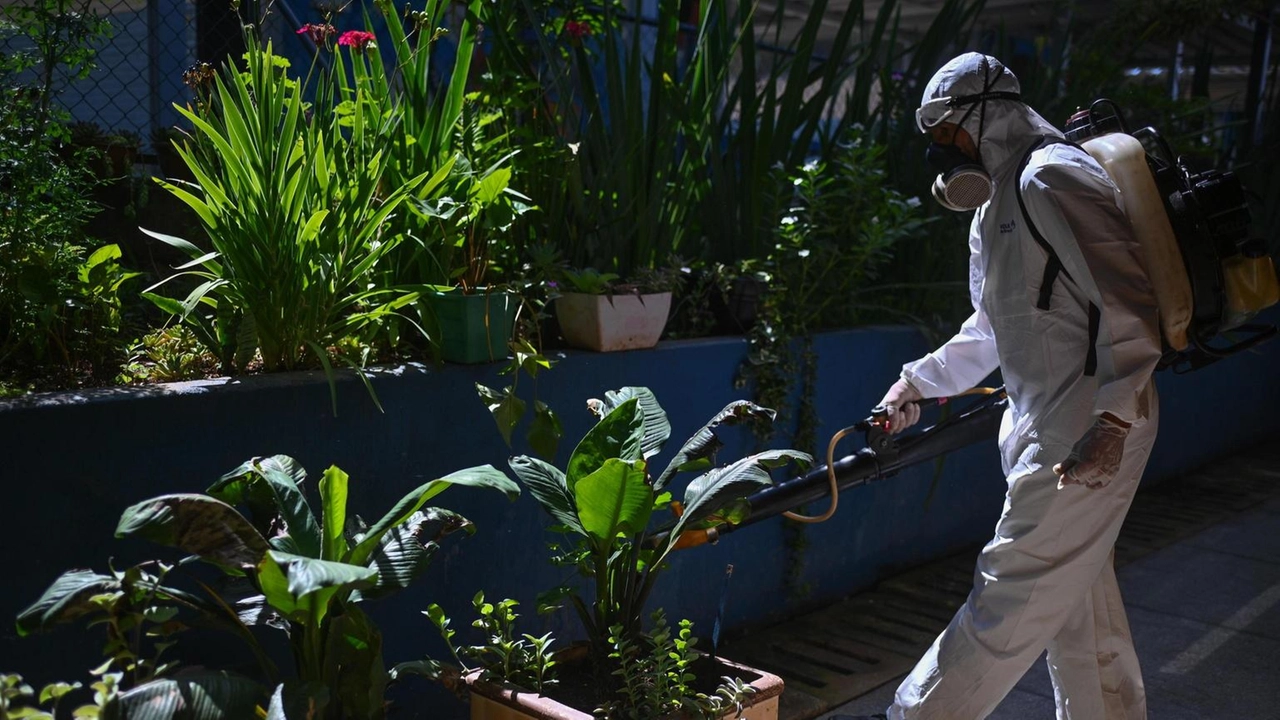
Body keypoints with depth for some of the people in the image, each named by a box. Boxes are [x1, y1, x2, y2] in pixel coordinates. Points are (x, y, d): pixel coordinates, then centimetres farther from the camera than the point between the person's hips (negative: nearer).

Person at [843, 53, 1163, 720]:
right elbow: (995, 331, 26)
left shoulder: (1051, 177, -14)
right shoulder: (1000, 201, 19)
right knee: (1080, 608, 17)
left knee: (1012, 595, -2)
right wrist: (921, 379, 19)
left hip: (1092, 434, -11)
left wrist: (1111, 421, -26)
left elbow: (1130, 303, -21)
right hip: (1050, 432, 11)